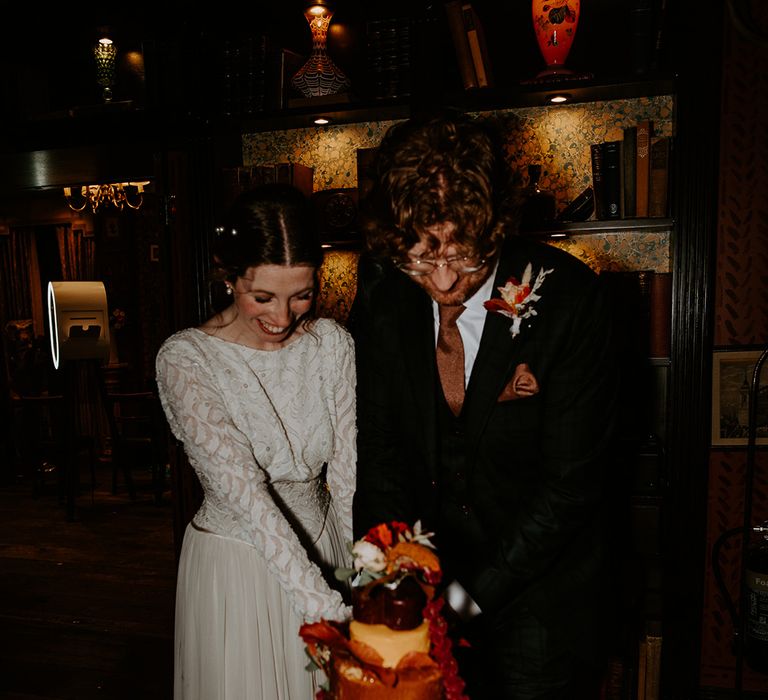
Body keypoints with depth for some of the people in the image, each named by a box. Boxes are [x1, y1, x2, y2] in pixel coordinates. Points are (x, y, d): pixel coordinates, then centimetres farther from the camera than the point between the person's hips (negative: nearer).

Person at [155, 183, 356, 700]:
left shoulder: (332, 343, -9)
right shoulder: (186, 360, -19)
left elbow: (347, 474, -10)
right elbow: (244, 491, -27)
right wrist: (327, 608, -33)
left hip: (321, 548, 3)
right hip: (235, 565, -3)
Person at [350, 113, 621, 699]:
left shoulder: (570, 298, -22)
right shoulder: (382, 289, -11)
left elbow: (571, 481, -18)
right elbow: (377, 445, -5)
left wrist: (473, 595, -18)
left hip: (541, 590, -3)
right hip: (426, 565, 3)